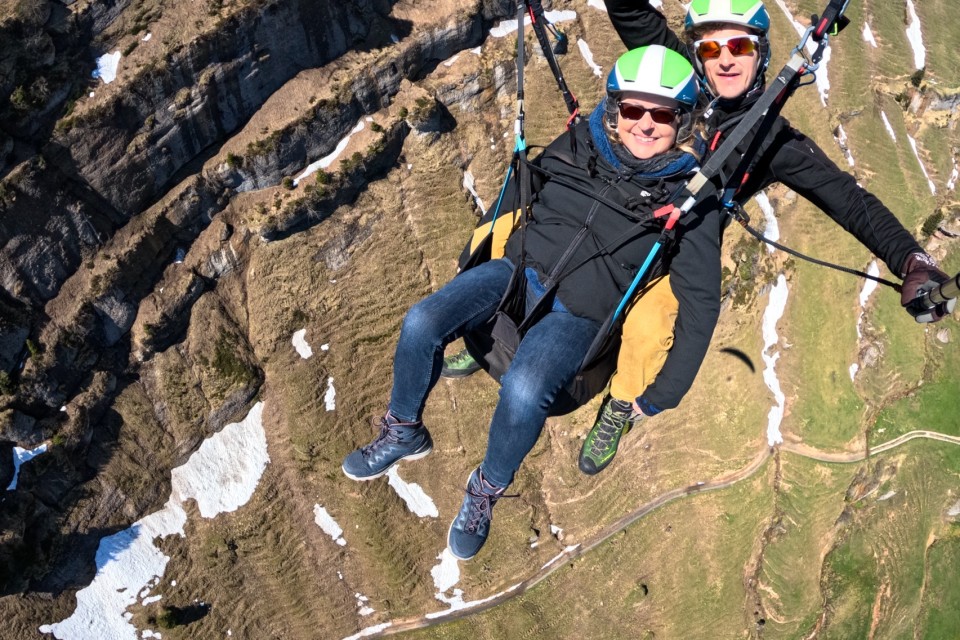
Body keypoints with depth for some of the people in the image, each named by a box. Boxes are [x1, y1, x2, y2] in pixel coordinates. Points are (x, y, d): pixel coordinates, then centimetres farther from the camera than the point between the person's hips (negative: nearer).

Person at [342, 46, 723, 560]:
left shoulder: (690, 198, -4)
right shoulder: (580, 143, 5)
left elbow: (701, 300, -2)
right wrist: (478, 259, 21)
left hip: (577, 314, -4)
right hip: (516, 269, 4)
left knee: (524, 390, -32)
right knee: (420, 324, -19)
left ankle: (488, 491, -3)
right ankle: (403, 434, 8)